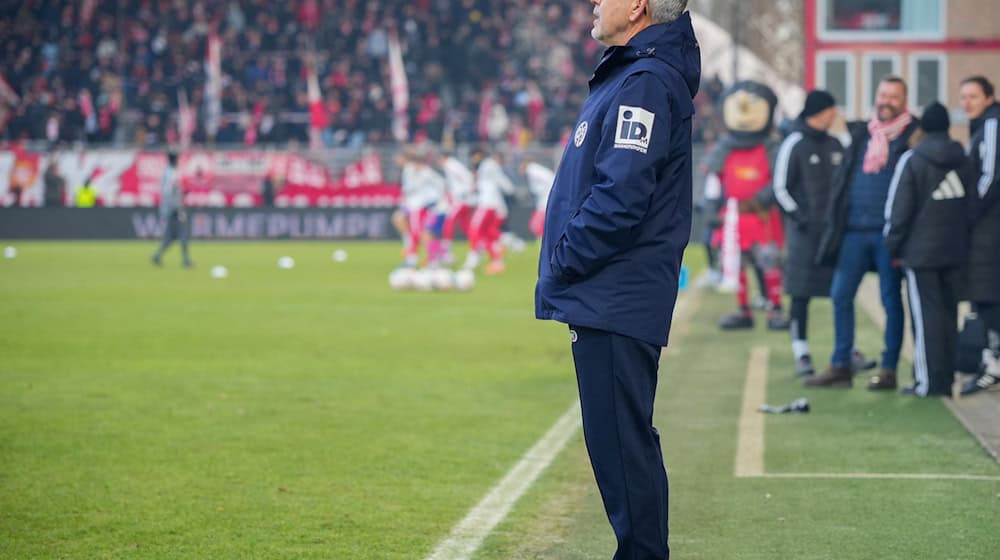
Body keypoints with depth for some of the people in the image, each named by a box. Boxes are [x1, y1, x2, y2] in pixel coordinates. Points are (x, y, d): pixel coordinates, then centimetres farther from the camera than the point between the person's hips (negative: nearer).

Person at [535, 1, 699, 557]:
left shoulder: (646, 83, -15)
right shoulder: (628, 76, 17)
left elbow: (621, 197, -23)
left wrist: (563, 263, -13)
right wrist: (565, 269, 14)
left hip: (616, 298, -11)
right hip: (610, 299, 11)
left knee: (621, 443, -8)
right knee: (625, 442, 15)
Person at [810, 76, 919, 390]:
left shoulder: (913, 136, -1)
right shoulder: (861, 133, 14)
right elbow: (843, 179, 16)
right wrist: (834, 221, 7)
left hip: (888, 231, -5)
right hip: (854, 229, 5)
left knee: (891, 299, 1)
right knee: (840, 295, 3)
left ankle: (889, 370, 7)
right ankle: (840, 367, 10)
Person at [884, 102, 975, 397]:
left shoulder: (912, 160, -9)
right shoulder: (962, 160, 6)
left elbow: (898, 208, -8)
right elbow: (972, 204, 12)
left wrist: (893, 247, 1)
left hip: (920, 251, -5)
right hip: (954, 250, 5)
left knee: (925, 315, -3)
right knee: (948, 313, 11)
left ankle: (929, 381, -6)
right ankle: (946, 378, 13)